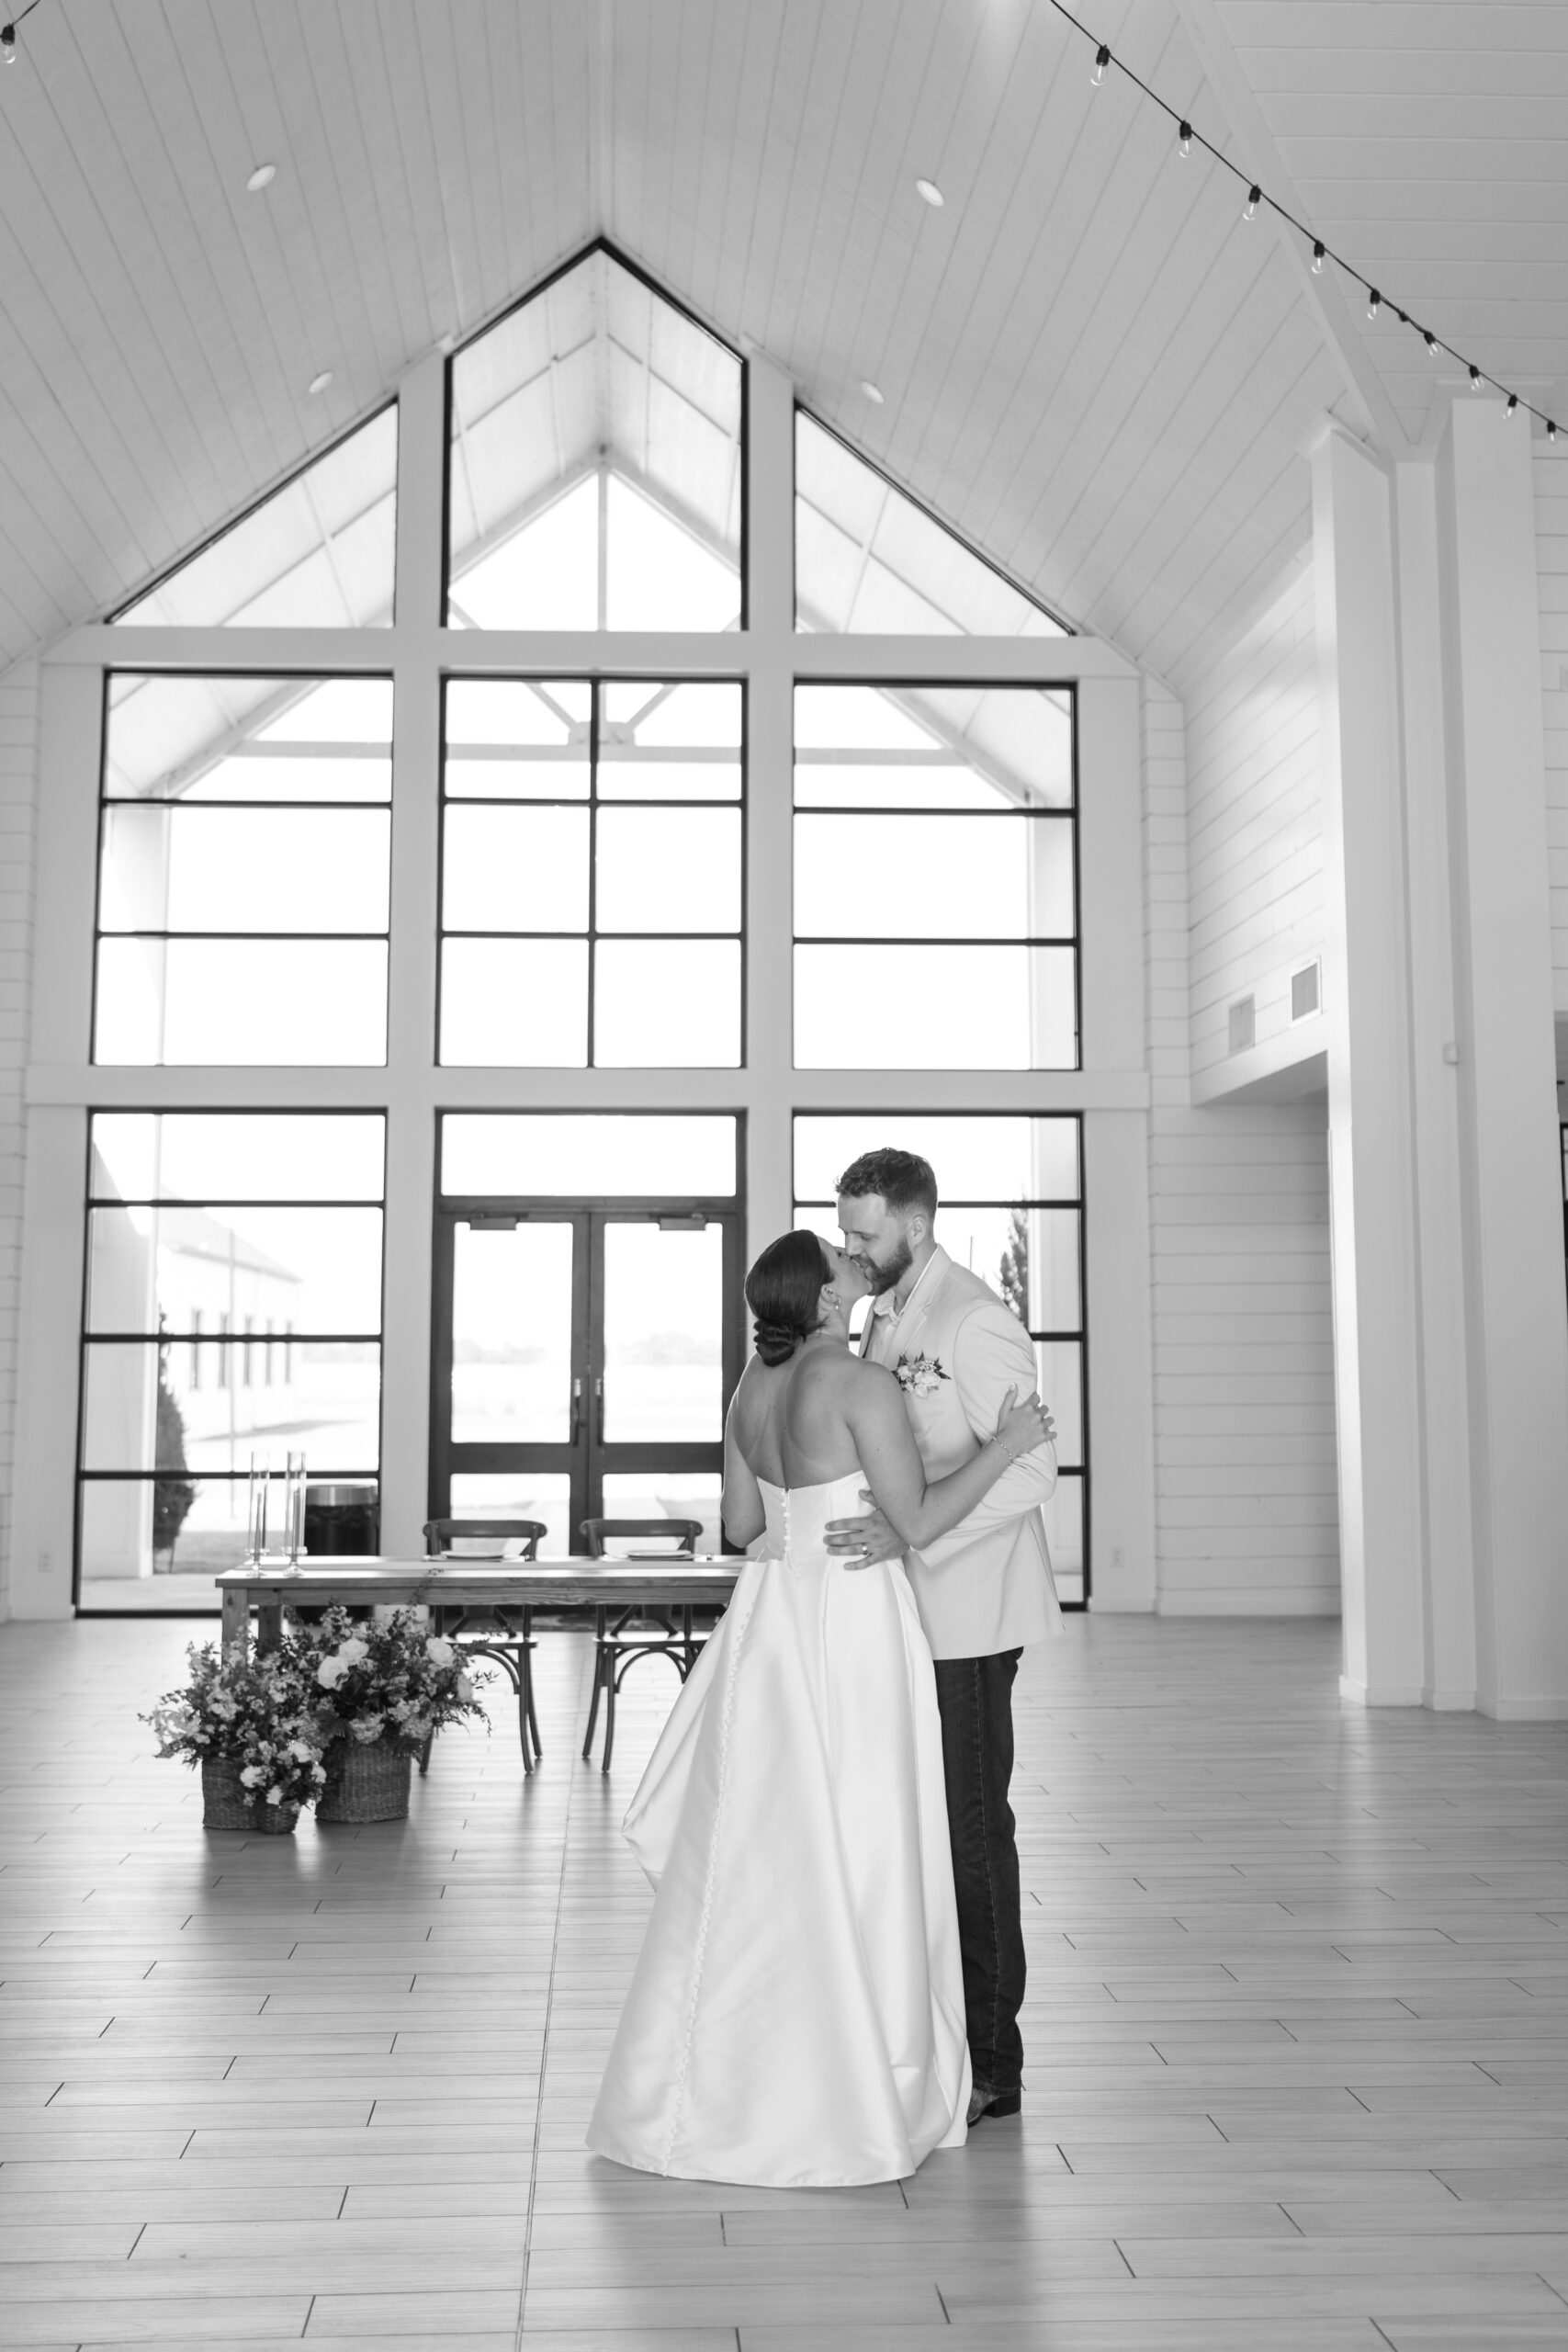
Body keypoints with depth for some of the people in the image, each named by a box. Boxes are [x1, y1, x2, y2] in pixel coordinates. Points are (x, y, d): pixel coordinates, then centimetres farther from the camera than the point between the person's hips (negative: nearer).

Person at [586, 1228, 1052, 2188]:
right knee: (852, 1861, 3)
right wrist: (1005, 1447, -6)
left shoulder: (755, 1383, 7)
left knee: (754, 1854, 14)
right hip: (850, 1622, -7)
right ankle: (854, 2090, 13)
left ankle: (721, 2081, 24)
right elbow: (916, 1521, -15)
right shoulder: (864, 1384, -15)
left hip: (770, 1620, 7)